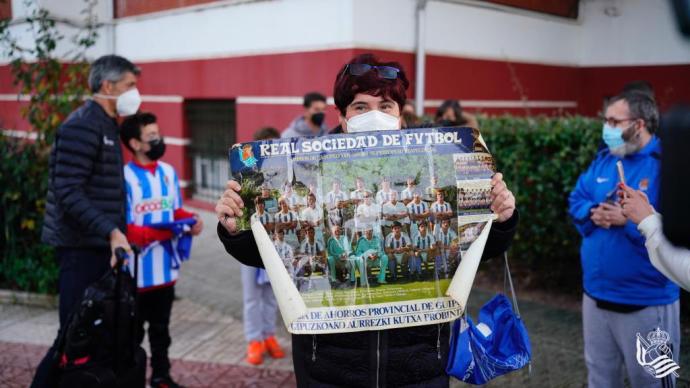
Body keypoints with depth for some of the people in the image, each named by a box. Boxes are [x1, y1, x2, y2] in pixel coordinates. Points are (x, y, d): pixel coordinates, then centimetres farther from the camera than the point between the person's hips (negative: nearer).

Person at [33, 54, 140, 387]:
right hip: (81, 247, -9)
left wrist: (117, 232, 19)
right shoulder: (82, 126, -14)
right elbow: (67, 192, -21)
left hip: (100, 246, 9)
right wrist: (111, 231, -28)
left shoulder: (107, 125, 16)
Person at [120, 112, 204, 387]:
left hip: (166, 266, 6)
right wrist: (157, 233, -27)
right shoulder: (125, 177, -15)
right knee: (133, 330, 10)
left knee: (161, 327, 19)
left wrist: (191, 220, -6)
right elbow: (122, 229, -18)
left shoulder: (169, 172, 5)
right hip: (136, 270, -6)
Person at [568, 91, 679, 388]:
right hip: (596, 294, 7)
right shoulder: (604, 159, 6)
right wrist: (591, 212, -9)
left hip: (646, 303, -6)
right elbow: (576, 199, 12)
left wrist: (630, 220, -27)